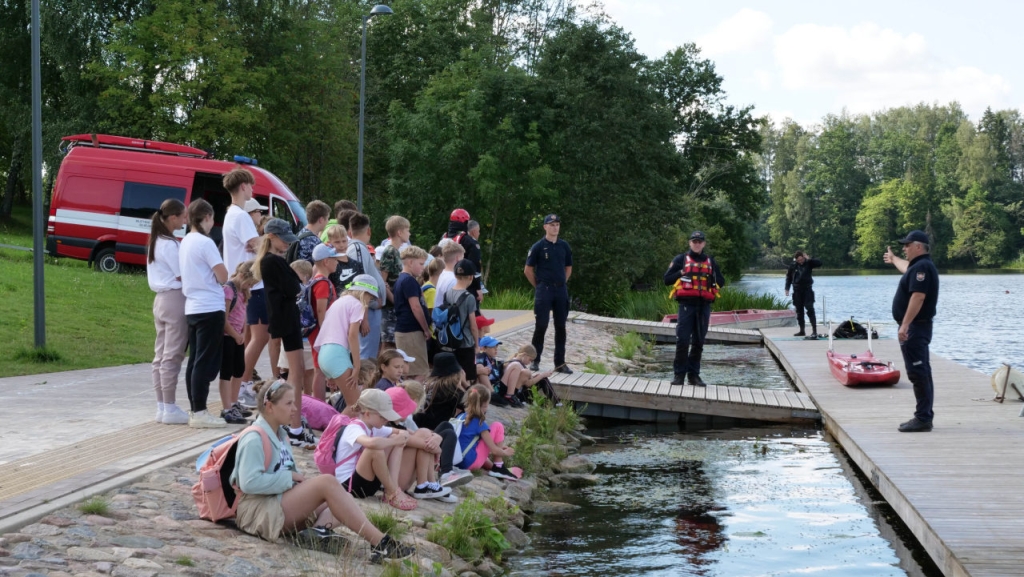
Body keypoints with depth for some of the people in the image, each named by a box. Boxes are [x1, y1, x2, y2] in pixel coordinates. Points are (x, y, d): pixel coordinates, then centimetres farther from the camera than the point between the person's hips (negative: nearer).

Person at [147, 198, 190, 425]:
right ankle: (170, 409, -4)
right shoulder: (170, 245, -14)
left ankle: (161, 407, 14)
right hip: (175, 299, -10)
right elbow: (182, 276, -13)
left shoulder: (156, 242, 15)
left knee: (161, 355, 10)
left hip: (160, 299, 10)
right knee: (172, 356, -6)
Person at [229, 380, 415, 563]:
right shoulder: (255, 439, -12)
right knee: (327, 482, -25)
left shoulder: (280, 434, 18)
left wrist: (299, 479, 0)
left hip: (282, 503, 10)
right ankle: (380, 543, -33)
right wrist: (290, 477, -16)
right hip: (259, 510, -10)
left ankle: (320, 528, -28)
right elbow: (249, 483, -24)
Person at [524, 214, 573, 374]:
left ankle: (560, 363, 11)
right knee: (541, 326, -4)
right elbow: (528, 270, 0)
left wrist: (561, 283, 11)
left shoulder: (564, 246, 7)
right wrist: (539, 286, 1)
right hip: (544, 290, -4)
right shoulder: (538, 247, -4)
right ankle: (535, 360, 7)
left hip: (561, 290, 4)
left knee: (561, 327, 6)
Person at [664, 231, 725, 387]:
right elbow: (667, 279, 6)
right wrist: (681, 273, -7)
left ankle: (694, 374, 12)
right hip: (686, 304, -3)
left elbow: (721, 283, 20)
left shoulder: (710, 262, 18)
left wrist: (714, 276, 2)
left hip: (704, 305, 3)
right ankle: (679, 374, -3)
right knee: (682, 340, -9)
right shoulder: (681, 259, 9)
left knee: (699, 342, 5)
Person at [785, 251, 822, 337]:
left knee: (810, 309, -13)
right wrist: (787, 289, 3)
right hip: (797, 290, 3)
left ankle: (814, 331, -15)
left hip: (807, 289, -3)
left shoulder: (808, 263, -4)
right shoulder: (793, 266, 0)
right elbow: (788, 277, 9)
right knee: (799, 311, 9)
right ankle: (802, 331, 19)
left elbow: (819, 263, -14)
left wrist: (809, 259, -20)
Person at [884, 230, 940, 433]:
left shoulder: (922, 267, -16)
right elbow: (906, 268, 42)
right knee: (921, 373, 13)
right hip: (917, 327, 11)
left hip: (914, 327, -11)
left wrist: (905, 325, -28)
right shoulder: (918, 266, 16)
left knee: (918, 374, -11)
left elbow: (918, 297, -27)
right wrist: (893, 260, 61)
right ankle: (924, 417, 19)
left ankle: (923, 418, -12)